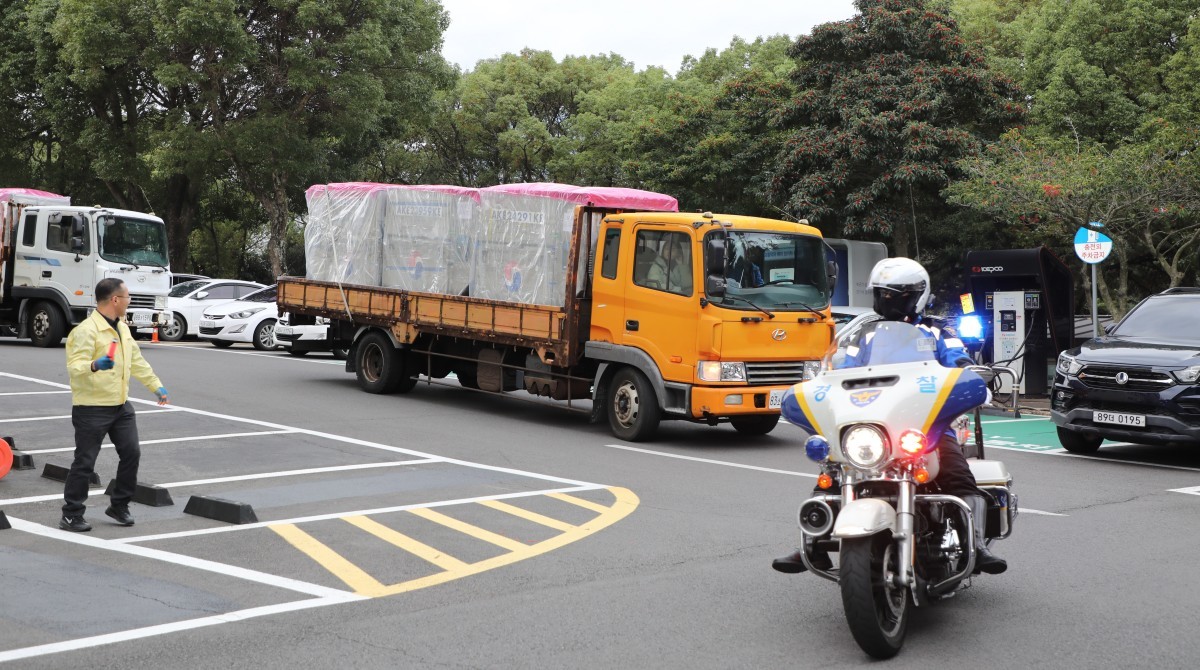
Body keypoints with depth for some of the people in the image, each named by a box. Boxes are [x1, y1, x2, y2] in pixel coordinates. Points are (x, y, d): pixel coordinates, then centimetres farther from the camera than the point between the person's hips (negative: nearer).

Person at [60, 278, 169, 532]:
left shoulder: (122, 328, 12)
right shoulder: (87, 329, -17)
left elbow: (137, 361, 22)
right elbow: (74, 365, -25)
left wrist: (156, 385, 22)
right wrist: (94, 366, -45)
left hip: (121, 405, 8)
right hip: (91, 407, -8)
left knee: (131, 453, 7)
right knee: (85, 462, -1)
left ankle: (119, 506, 23)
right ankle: (71, 515, 9)